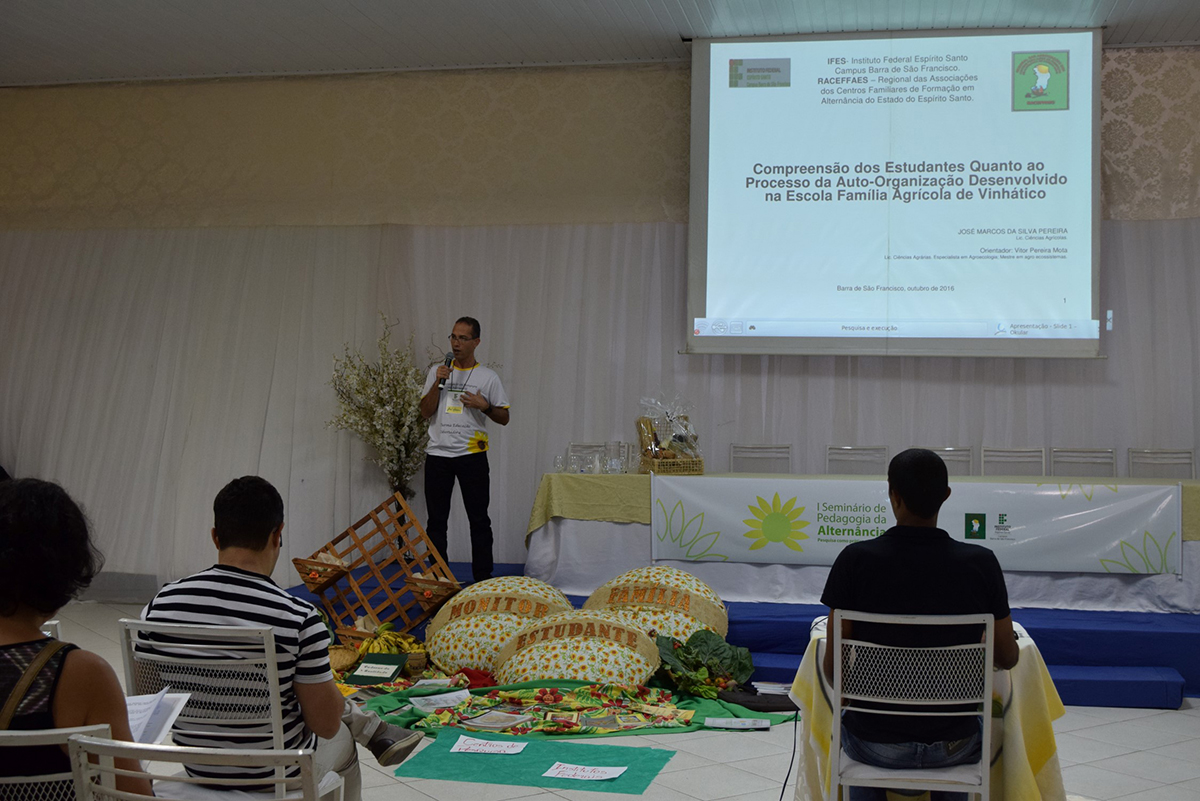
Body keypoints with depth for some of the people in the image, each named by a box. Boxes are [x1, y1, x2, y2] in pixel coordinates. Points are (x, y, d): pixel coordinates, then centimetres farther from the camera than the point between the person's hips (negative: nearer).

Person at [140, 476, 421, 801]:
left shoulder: (160, 605, -15)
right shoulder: (299, 618, -27)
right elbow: (326, 724, -18)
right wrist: (323, 672, 1)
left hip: (199, 770, 3)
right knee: (341, 739, 32)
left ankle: (375, 730, 44)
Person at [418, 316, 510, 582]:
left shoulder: (488, 377, 4)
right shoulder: (437, 372, 9)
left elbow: (504, 418, 6)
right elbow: (426, 412, 2)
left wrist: (484, 406, -13)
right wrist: (438, 383, -10)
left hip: (472, 455, -2)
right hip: (438, 455, 2)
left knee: (479, 520, 0)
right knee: (436, 520, 6)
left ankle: (483, 577, 6)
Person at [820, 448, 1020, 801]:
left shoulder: (854, 560, -17)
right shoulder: (981, 563, -13)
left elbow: (833, 667, -11)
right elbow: (1007, 658, -1)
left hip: (876, 745, -1)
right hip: (953, 748, 1)